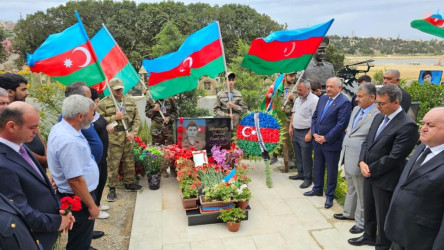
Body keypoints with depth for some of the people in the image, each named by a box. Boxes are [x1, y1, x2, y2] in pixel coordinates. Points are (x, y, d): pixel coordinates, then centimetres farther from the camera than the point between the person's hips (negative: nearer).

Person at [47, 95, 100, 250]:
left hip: (73, 195, 9)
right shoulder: (69, 141, -31)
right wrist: (91, 205, -19)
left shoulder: (60, 128, 0)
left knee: (80, 235, 28)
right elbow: (75, 180, -28)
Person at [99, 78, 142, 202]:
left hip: (128, 139, 4)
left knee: (130, 163, 14)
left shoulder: (130, 101, 10)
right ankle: (112, 188, 12)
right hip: (113, 139, -4)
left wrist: (133, 133, -2)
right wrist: (114, 117, -14)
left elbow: (136, 119, 10)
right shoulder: (104, 103, -2)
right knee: (112, 165, -1)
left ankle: (129, 183, 31)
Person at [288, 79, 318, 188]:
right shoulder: (298, 99, 11)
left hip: (305, 133, -8)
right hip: (295, 131, 8)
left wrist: (309, 134, -21)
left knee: (306, 157, 0)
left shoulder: (314, 100, -17)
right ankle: (301, 174, 32)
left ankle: (307, 178, 14)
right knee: (298, 155, 17)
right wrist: (290, 127, 12)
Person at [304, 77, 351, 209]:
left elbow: (341, 124, -19)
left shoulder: (344, 102, -15)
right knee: (318, 167, 20)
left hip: (332, 142, -7)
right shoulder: (322, 98, 7)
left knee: (331, 170, 8)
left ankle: (329, 196, 23)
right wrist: (315, 133, -2)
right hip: (318, 140, 7)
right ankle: (317, 189, 39)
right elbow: (314, 116, 11)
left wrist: (326, 138, -17)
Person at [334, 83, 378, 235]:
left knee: (361, 193, 8)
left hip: (360, 160, -8)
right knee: (351, 188, 25)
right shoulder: (356, 109, 8)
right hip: (348, 157, 9)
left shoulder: (378, 114, -20)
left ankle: (361, 222, 25)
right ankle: (349, 213, 42)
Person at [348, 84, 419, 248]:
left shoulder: (407, 125, -21)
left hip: (385, 179, -7)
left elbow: (394, 157, -23)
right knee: (368, 209, 23)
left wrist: (371, 170, -14)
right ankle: (369, 236, 45)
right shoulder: (379, 117, 5)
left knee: (383, 215, 12)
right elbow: (367, 142, 10)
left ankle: (382, 245, 33)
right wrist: (362, 162, -5)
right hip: (369, 174, 7)